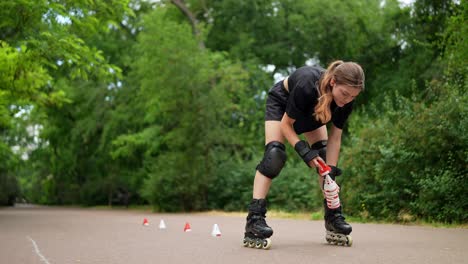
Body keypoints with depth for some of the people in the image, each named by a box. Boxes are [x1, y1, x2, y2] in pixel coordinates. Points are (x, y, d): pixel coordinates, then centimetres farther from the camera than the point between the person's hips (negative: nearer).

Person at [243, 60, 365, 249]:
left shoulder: (346, 100, -29)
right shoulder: (306, 86, -44)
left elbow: (335, 138, -18)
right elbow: (285, 124, -28)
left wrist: (331, 171, -24)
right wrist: (304, 151, -38)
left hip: (312, 112, 5)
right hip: (281, 102, -5)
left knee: (325, 156, -4)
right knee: (274, 155, -22)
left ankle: (333, 214, 6)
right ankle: (254, 219, -26)